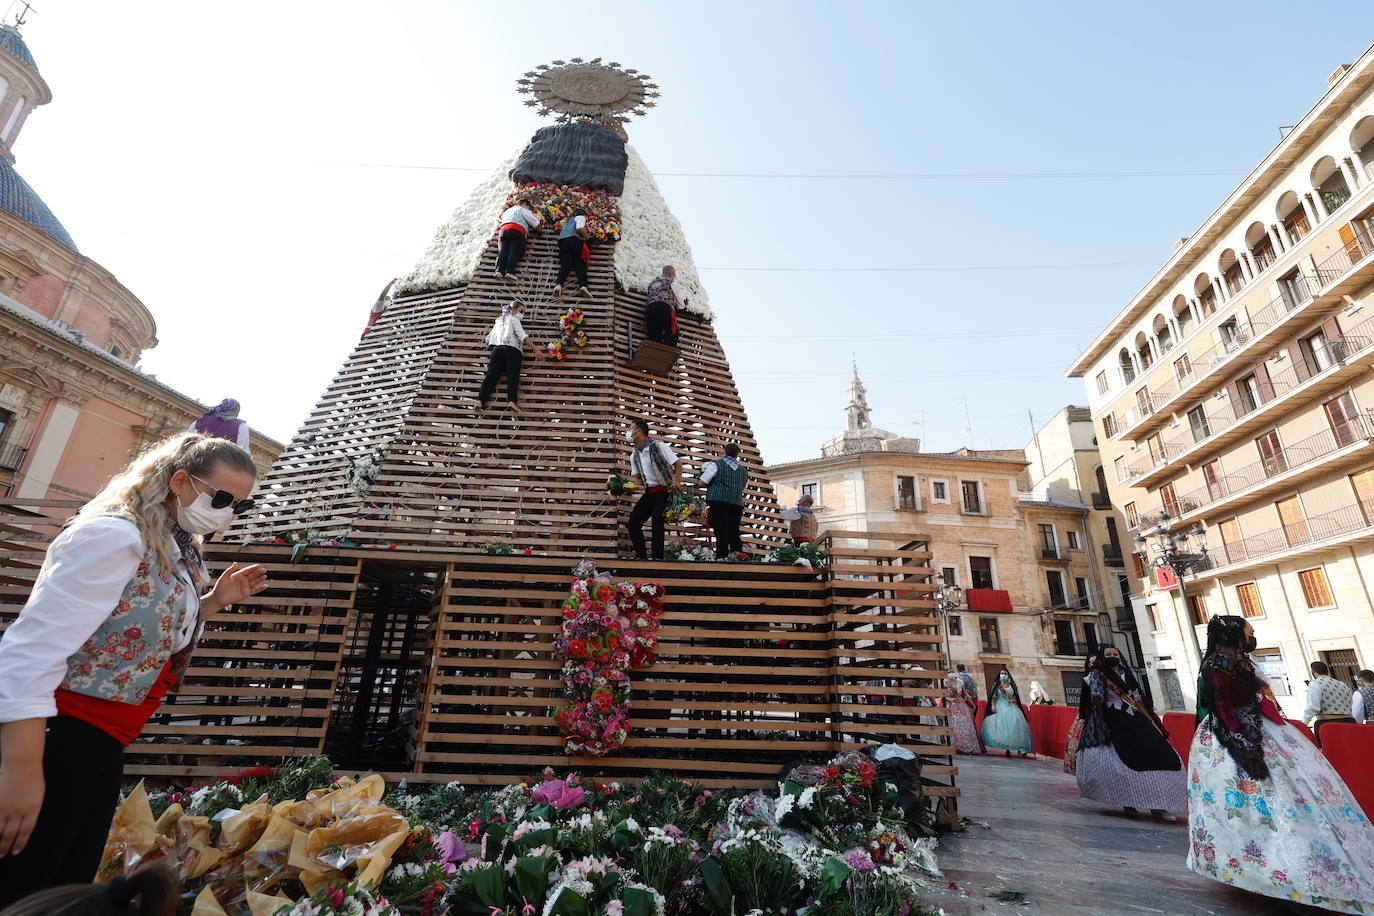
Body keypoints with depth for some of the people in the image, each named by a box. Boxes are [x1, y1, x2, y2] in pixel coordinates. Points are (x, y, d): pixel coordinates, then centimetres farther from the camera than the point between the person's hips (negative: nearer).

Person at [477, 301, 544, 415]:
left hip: (497, 348, 5)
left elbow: (489, 338, 27)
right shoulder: (513, 319, 10)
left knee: (491, 374, -5)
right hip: (512, 349, -5)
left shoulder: (499, 320, 31)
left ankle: (481, 399, -19)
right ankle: (512, 400, -32)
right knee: (512, 375, -15)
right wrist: (536, 349, -11)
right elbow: (522, 335, -4)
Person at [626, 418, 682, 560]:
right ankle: (640, 556, 9)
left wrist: (677, 481, -19)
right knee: (633, 522, 0)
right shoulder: (634, 455, 12)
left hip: (664, 491, -7)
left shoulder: (658, 445, -8)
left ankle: (658, 557, -18)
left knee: (656, 519, -23)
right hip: (648, 492, 7)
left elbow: (678, 462, -7)